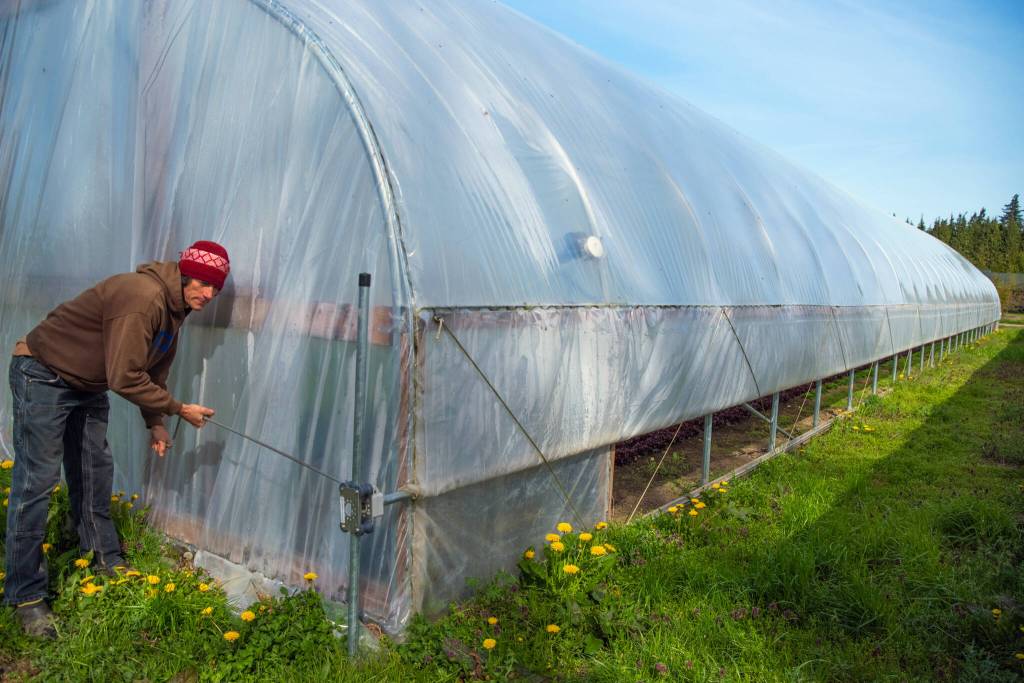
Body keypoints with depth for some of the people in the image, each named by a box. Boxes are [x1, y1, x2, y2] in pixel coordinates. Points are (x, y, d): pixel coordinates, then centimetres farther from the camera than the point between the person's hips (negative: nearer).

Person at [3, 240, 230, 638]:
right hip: (43, 376, -9)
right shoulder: (143, 299, -31)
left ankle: (106, 562, 26)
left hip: (88, 385, 10)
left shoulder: (174, 308, 0)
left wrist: (155, 423, 0)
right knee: (37, 481, -7)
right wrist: (179, 409, -22)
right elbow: (125, 379, -31)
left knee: (94, 473, 13)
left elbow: (153, 371, 8)